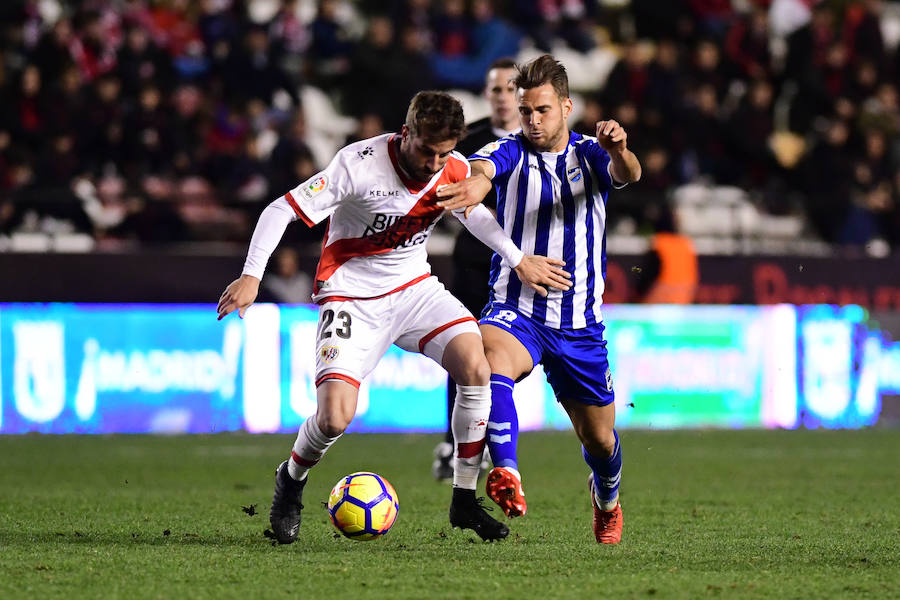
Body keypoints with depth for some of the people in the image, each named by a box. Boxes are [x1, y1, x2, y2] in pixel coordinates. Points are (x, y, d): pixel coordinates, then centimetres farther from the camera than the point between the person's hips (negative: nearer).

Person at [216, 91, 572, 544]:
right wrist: (251, 277, -30)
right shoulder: (358, 165, -23)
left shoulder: (455, 171, -7)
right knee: (335, 417, -20)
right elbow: (280, 211, -21)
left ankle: (465, 501, -7)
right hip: (352, 298, -5)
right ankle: (291, 481, 16)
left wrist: (519, 260, 16)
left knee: (476, 367, -20)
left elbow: (473, 212, 18)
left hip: (414, 288, 5)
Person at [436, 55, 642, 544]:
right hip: (516, 310, -2)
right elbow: (482, 167, -27)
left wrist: (620, 151, -46)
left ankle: (606, 500, 46)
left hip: (579, 323, 2)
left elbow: (628, 174, -20)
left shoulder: (591, 154, 1)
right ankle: (507, 476, -51)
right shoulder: (511, 152, -3)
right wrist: (475, 182, -53)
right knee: (491, 356, -37)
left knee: (598, 438, 12)